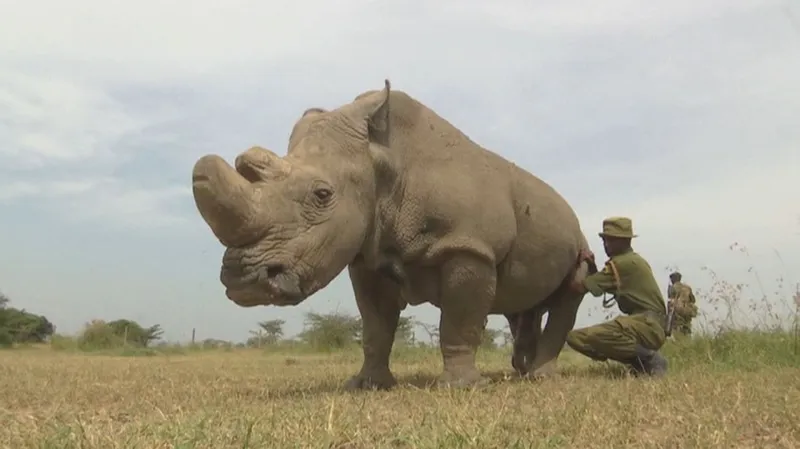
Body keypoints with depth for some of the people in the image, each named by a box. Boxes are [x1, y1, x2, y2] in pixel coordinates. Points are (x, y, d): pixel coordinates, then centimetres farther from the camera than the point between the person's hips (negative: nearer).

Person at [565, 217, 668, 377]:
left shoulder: (621, 263, -10)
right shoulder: (634, 260, 20)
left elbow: (581, 287, -11)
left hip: (647, 325, -10)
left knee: (579, 337, -29)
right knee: (574, 337, 9)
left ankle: (649, 358, -15)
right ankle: (642, 361, 4)